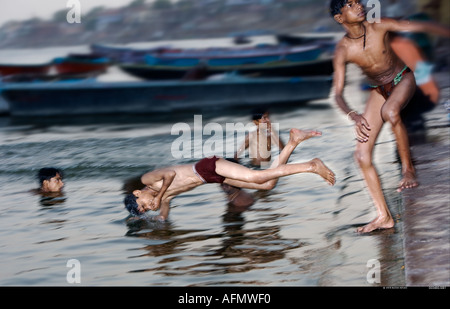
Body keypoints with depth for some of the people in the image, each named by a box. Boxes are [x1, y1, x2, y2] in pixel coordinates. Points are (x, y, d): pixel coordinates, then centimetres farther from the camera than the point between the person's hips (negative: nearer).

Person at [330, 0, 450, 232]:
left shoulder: (379, 27, -20)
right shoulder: (342, 51, -17)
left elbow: (421, 27, -15)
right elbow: (338, 93, -17)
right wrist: (353, 115, -35)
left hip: (403, 80, -3)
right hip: (379, 91, 3)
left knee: (389, 111, -39)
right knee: (362, 155, -6)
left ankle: (408, 169, -20)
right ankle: (384, 216, 3)